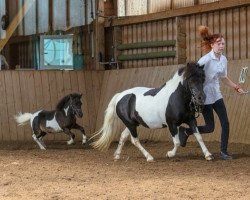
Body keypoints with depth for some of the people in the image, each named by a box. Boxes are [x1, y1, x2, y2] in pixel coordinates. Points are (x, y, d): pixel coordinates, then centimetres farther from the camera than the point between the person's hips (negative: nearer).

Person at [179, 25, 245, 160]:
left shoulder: (224, 59, 4)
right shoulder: (206, 60, -18)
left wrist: (236, 88, 14)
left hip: (216, 95, 7)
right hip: (205, 95, -7)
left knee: (225, 123, -1)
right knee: (210, 127, -3)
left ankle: (224, 151, 10)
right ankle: (185, 131, 19)